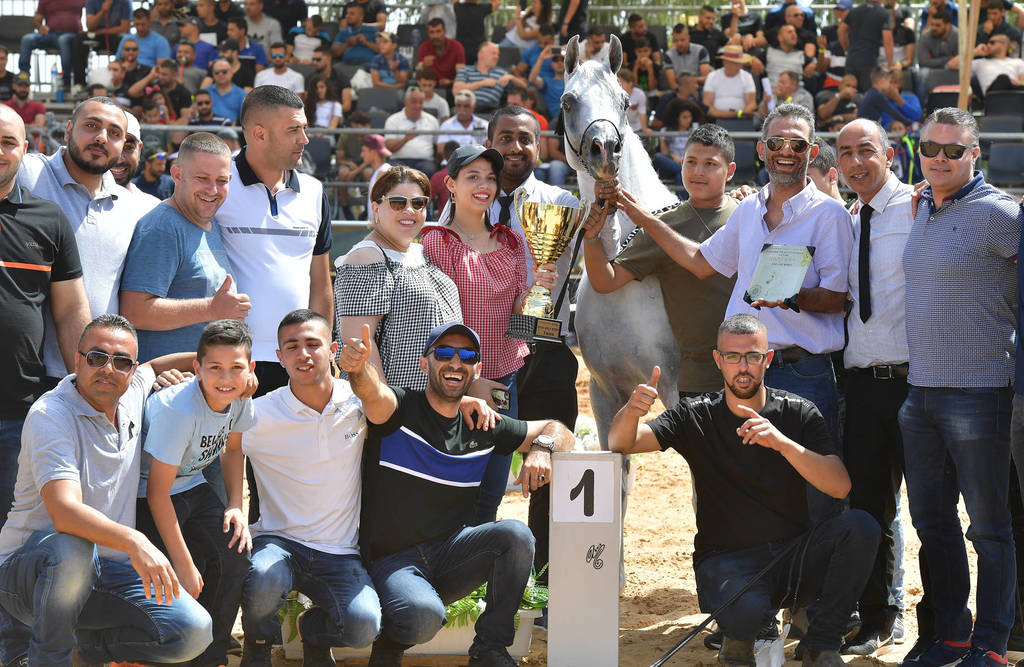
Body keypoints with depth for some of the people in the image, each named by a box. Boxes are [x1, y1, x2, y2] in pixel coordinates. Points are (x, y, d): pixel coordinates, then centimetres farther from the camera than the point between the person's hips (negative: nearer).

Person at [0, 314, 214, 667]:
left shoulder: (132, 395, 4)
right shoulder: (50, 415, -18)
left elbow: (153, 368, 32)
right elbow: (65, 512, -33)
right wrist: (134, 541, -46)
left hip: (107, 571, 6)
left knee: (193, 630, -14)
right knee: (71, 548, -41)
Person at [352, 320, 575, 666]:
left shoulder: (484, 427, 7)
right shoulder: (400, 409, -8)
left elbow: (557, 430, 16)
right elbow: (374, 393, -32)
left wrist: (541, 447, -9)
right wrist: (358, 368, -57)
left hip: (450, 553, 5)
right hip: (392, 561, -5)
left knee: (516, 535, -22)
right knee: (424, 615, -35)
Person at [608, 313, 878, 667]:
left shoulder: (798, 413, 1)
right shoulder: (696, 416, 1)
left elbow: (840, 486, -12)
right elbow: (619, 443, -9)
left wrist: (782, 442, -27)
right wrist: (631, 411, -33)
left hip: (793, 558, 2)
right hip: (727, 561, -2)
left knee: (860, 526, -26)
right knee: (745, 611, -37)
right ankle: (739, 637, 3)